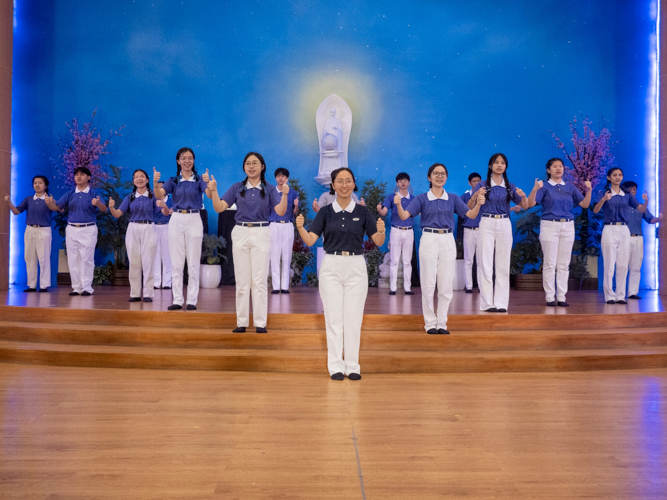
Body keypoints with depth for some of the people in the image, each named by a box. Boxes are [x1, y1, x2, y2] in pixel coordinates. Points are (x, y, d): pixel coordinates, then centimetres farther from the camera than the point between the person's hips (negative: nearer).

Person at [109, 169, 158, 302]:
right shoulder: (130, 197, 10)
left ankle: (148, 293, 1)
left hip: (148, 229, -3)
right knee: (134, 262, 3)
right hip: (133, 229, 3)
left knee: (148, 262, -4)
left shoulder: (152, 196, 2)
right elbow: (117, 214, 4)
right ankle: (135, 293, 9)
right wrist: (111, 207, -17)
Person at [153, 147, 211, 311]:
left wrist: (208, 183, -37)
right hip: (176, 220, 2)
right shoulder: (173, 181, 8)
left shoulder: (199, 180, 3)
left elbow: (209, 194, -16)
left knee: (193, 263, 1)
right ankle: (177, 300, 10)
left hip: (194, 220, -2)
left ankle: (192, 301, 7)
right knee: (176, 263, 4)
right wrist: (155, 183, -29)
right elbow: (159, 195, -9)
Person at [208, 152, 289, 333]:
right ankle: (242, 322, 12)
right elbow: (219, 208, -1)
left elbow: (280, 212, -9)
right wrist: (213, 191, -15)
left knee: (259, 281, -1)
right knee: (242, 280, 5)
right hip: (240, 233, 2)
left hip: (261, 234, -1)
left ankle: (260, 322, 5)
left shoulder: (269, 189, 4)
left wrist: (285, 195, -24)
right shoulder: (237, 188, 7)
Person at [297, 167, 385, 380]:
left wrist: (381, 231, -24)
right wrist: (300, 227, -26)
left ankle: (352, 366, 14)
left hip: (356, 267, 0)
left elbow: (378, 242, -2)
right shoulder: (325, 212, 2)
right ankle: (336, 366, 11)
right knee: (334, 318, 2)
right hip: (331, 267, 0)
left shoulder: (362, 212, 3)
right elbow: (310, 240, -6)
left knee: (353, 318, 4)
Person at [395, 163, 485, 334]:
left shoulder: (453, 198, 8)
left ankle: (442, 323, 15)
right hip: (429, 240, -2)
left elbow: (471, 215, 1)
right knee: (428, 284, 0)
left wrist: (478, 204, -18)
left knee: (446, 285, 5)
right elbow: (404, 216, -8)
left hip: (448, 241, 2)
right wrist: (398, 204, -27)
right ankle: (430, 323, 12)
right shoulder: (422, 198, 2)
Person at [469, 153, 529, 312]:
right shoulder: (482, 185, 3)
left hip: (504, 225, 3)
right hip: (487, 224, -3)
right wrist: (475, 195, -24)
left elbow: (524, 206, 8)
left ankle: (501, 303, 8)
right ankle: (487, 303, -1)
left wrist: (523, 196, -13)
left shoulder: (510, 186, 11)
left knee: (503, 265, 3)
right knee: (485, 264, -6)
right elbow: (469, 207, -5)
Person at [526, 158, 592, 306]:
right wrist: (535, 189, -26)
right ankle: (550, 297, 2)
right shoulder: (544, 186, 2)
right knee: (550, 264, -4)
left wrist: (589, 190, -4)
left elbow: (584, 204, 10)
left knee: (564, 265, 4)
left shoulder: (570, 187, 14)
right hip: (549, 226, -4)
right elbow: (530, 204, -11)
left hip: (568, 227, 4)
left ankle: (561, 297, 9)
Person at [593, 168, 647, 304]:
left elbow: (641, 210, 6)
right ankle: (609, 295, 3)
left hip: (624, 231, 4)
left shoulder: (627, 195, 13)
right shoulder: (605, 193, 2)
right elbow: (595, 210, -14)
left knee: (623, 265, 4)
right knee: (609, 264, -3)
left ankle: (620, 296, 10)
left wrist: (646, 201, -15)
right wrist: (603, 199, -33)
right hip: (610, 230, -4)